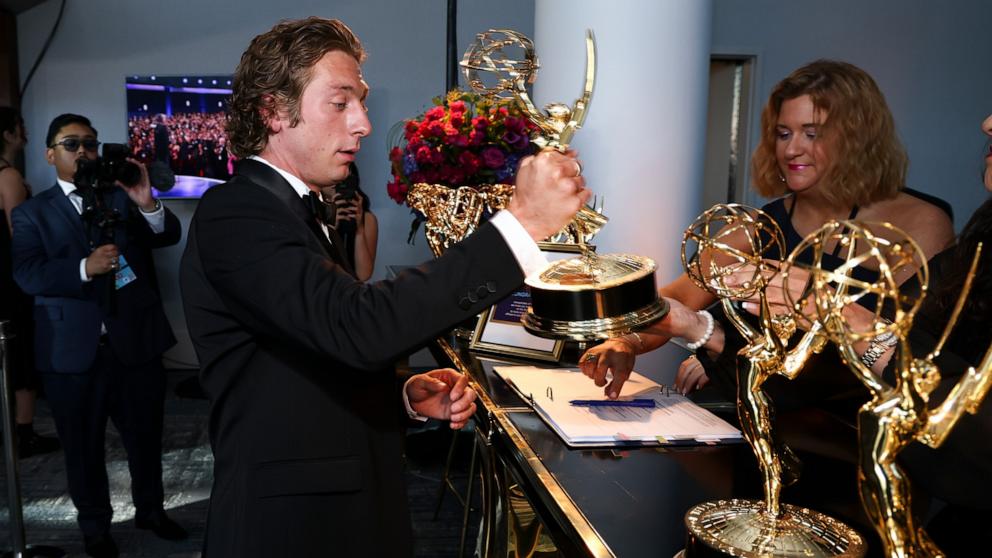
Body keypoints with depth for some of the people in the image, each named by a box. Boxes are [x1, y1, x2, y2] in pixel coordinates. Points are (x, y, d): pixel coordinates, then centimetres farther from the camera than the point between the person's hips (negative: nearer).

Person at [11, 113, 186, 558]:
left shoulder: (123, 197, 7)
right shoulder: (31, 213, 4)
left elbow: (169, 236, -7)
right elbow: (27, 275, -10)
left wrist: (147, 203, -26)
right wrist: (84, 268, -27)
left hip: (136, 341, 1)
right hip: (74, 350, -1)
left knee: (146, 435, 15)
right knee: (83, 445, 13)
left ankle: (150, 509, 36)